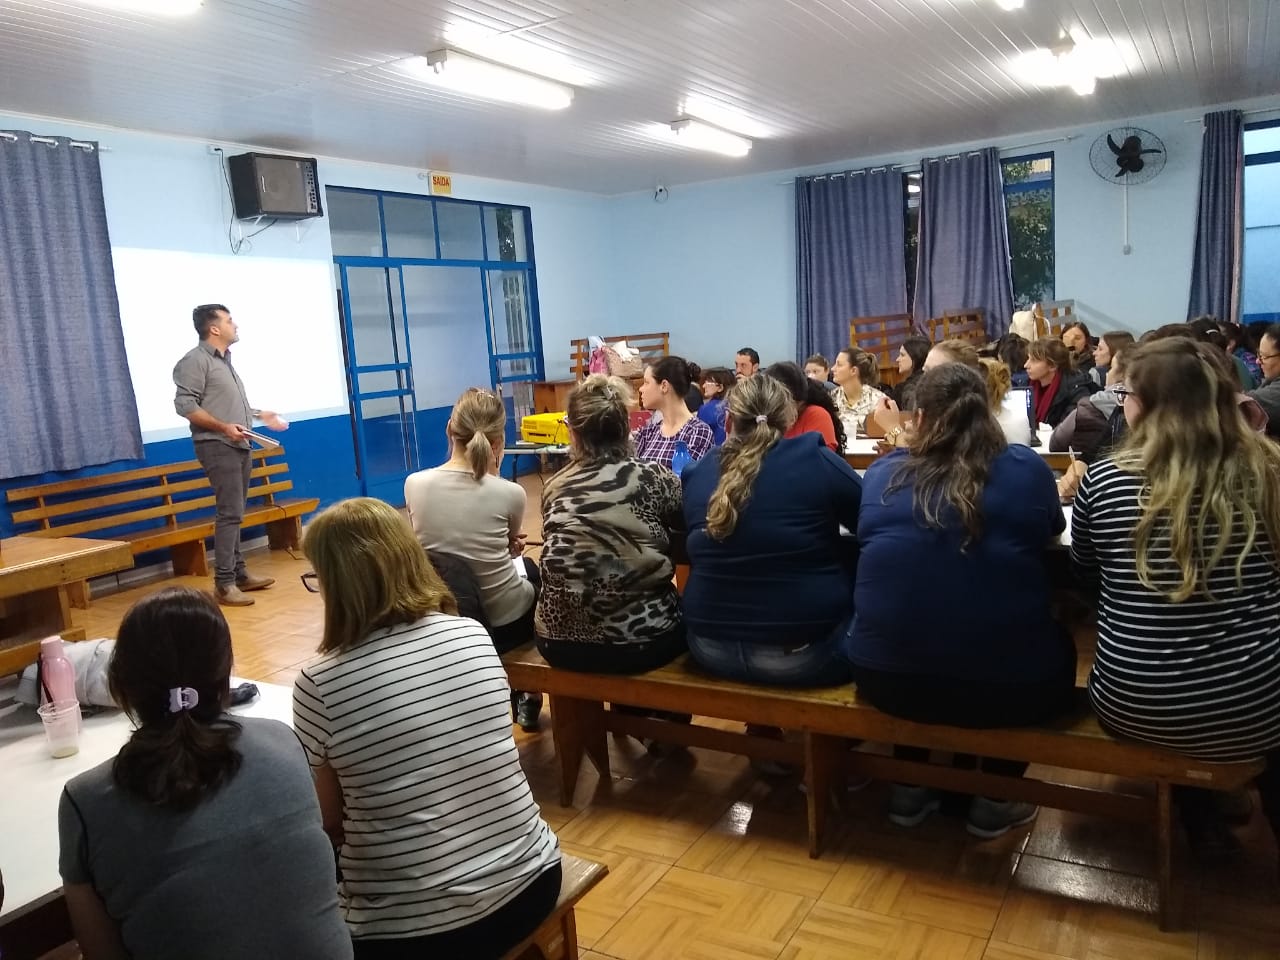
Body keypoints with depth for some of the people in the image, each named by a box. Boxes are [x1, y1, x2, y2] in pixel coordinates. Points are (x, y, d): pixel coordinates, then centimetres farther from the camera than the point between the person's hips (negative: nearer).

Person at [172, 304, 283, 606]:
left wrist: (260, 415, 19)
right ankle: (224, 584, -9)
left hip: (238, 446, 9)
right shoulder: (195, 360, -9)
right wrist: (223, 427, -21)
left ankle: (239, 574, 19)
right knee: (230, 514, -12)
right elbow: (184, 404, -17)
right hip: (218, 447, -9)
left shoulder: (225, 360, 17)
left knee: (234, 514, 12)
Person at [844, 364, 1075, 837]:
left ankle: (910, 787, 36)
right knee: (1056, 645, 32)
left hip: (887, 677, 2)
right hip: (1005, 683, -1)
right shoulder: (1025, 467, -2)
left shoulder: (882, 473, 1)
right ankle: (993, 799, 32)